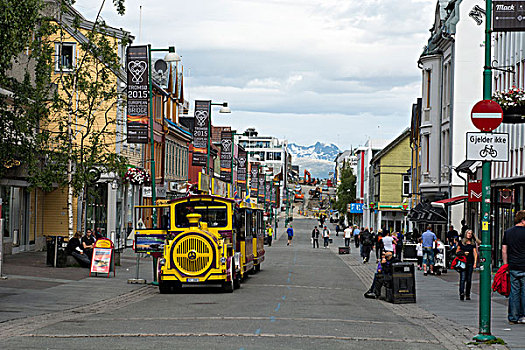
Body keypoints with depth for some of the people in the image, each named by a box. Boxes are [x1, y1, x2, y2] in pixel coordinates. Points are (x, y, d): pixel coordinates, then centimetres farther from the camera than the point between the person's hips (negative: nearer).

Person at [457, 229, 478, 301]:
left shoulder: (473, 243, 11)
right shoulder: (461, 242, 8)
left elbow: (475, 253, 8)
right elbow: (457, 251, 12)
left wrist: (475, 262, -3)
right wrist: (463, 253, -5)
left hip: (470, 263, 2)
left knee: (469, 280, 4)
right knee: (463, 278, -13)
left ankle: (467, 295, 11)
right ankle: (461, 294, -21)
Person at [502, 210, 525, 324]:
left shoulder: (508, 232, 8)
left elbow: (504, 250, 9)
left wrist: (506, 264, 15)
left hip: (512, 267, 5)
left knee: (514, 292, 8)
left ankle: (513, 318, 8)